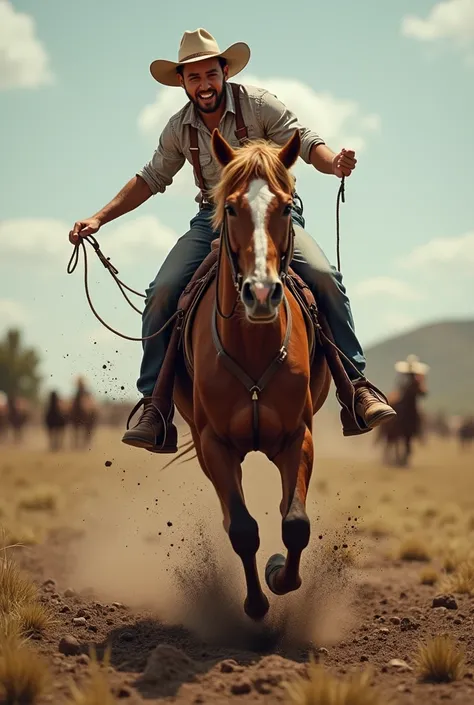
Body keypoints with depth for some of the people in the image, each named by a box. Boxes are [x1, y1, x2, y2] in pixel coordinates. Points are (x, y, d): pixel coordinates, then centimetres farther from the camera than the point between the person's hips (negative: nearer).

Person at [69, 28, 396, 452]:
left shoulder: (258, 104, -6)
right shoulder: (179, 129, 5)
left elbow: (306, 143, -9)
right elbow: (151, 178, 16)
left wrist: (334, 163, -33)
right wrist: (99, 218, 9)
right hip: (213, 221, 3)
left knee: (324, 277, -28)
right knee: (162, 293, -18)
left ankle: (357, 385, -20)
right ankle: (155, 405, -10)